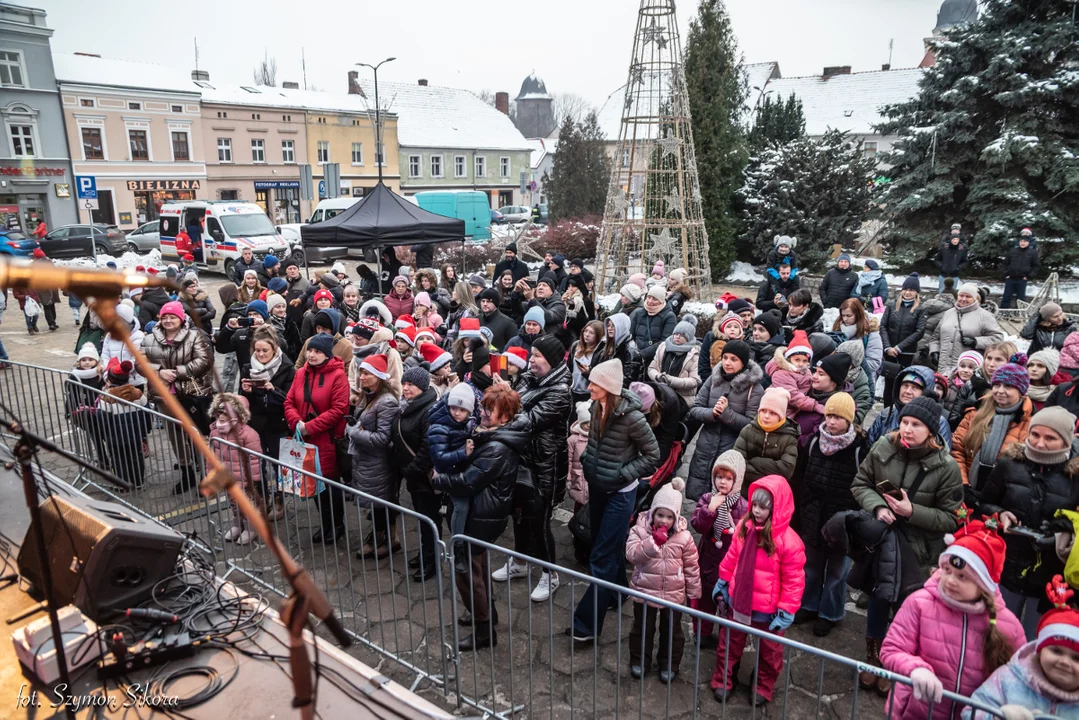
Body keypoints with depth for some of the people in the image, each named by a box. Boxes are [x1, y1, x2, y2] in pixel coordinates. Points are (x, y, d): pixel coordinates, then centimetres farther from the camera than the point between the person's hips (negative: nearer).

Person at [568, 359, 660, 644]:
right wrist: (586, 460, 4)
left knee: (603, 558, -1)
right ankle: (616, 594, 43)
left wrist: (621, 474, -18)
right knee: (608, 547, 22)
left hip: (619, 493, -7)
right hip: (597, 487, 7)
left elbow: (652, 454, -13)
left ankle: (587, 624, 7)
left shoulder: (631, 417, -24)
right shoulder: (597, 408, -5)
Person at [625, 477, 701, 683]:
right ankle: (639, 660, 38)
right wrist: (653, 541, -33)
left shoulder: (683, 536, -11)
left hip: (673, 594, 1)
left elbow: (691, 566, -2)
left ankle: (670, 664, 36)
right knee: (642, 628, 17)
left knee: (672, 631, 16)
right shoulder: (640, 530, -13)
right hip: (644, 591, 0)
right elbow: (632, 554, -25)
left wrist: (694, 593, 2)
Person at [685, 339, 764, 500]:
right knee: (694, 495, 10)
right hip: (705, 448, 3)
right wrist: (712, 413, -18)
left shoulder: (754, 388, -7)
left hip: (732, 452, -3)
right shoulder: (713, 379, 2)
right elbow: (694, 409, 2)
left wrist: (726, 412, -22)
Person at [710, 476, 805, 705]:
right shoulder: (744, 527, -10)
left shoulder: (788, 541, -26)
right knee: (729, 643, 21)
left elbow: (794, 580, -19)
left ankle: (763, 687, 45)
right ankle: (723, 680, 42)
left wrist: (786, 611, -17)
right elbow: (732, 558, 5)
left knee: (768, 651, 21)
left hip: (767, 609, -4)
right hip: (738, 600, 4)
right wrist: (722, 582, 12)